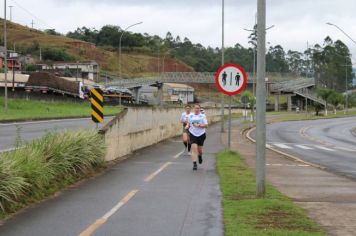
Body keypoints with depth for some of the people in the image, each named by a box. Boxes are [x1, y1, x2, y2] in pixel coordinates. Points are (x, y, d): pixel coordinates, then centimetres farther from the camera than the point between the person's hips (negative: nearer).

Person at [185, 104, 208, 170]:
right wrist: (187, 126, -1)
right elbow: (189, 122, 21)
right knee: (194, 148, -14)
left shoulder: (203, 116, -1)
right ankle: (194, 164, -13)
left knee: (199, 149, 8)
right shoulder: (190, 116, 6)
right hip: (193, 134, 1)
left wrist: (199, 125, -21)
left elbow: (206, 125, -5)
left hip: (201, 134, 0)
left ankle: (200, 156, 46)